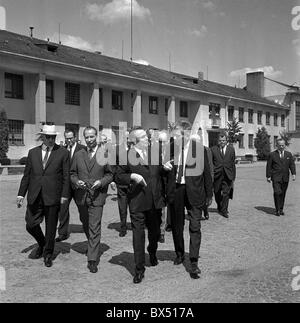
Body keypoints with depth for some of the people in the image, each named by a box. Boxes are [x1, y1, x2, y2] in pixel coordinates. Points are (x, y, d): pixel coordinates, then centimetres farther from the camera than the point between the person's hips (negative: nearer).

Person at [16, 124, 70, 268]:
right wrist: (21, 194, 5)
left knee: (51, 227, 6)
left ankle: (48, 254, 25)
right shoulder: (33, 152, 9)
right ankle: (42, 244, 33)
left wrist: (64, 195, -7)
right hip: (34, 196, 3)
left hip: (52, 196, -3)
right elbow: (26, 175, 11)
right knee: (31, 225, 4)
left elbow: (66, 176, -1)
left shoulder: (62, 153, 1)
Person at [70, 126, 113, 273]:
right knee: (86, 225, 19)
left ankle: (93, 260, -2)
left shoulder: (104, 154, -2)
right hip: (81, 196, 4)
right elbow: (72, 173, 12)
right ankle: (93, 246, 44)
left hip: (97, 196, -4)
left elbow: (110, 174, 3)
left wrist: (101, 182, -15)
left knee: (94, 228, -7)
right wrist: (76, 181, -8)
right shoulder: (78, 155, 7)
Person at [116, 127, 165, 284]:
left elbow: (161, 174, 18)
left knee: (155, 232, 18)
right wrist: (132, 176, -19)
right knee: (138, 235, -2)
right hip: (137, 202, -4)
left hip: (155, 201, 4)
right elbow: (118, 177, -3)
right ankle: (139, 269, 8)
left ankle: (152, 253, 49)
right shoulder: (127, 156, -5)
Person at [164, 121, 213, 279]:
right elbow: (165, 171, 12)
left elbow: (206, 172, 0)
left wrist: (209, 194, 4)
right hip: (175, 190, 3)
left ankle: (194, 262, 6)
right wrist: (165, 166, -13)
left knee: (195, 227, -2)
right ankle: (179, 253, 37)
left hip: (194, 191, -3)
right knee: (176, 225, 15)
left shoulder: (199, 148, -7)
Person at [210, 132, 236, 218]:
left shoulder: (231, 149, 8)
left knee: (226, 193, -5)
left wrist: (233, 177, 7)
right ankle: (219, 207, 34)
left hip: (227, 175, 0)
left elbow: (233, 164, 9)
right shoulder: (213, 149, 3)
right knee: (217, 194, 11)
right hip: (217, 175, 0)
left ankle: (224, 211, 4)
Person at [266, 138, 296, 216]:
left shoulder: (288, 154, 11)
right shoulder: (272, 154, 2)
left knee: (283, 194, 7)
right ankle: (277, 210, -9)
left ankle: (281, 209, 18)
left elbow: (292, 164, 8)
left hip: (285, 178, 3)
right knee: (277, 192, -14)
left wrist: (293, 174, -6)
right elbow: (269, 166, 2)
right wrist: (268, 176, -3)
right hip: (276, 177, -3)